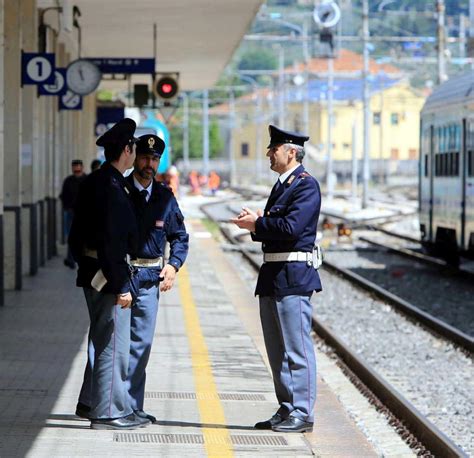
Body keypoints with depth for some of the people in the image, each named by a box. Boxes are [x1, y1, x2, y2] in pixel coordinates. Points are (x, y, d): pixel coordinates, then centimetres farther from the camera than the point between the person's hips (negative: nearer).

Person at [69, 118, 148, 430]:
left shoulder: (93, 183, 11)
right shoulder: (112, 188, -19)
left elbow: (78, 234, 18)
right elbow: (112, 241, -23)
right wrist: (121, 286, -22)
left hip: (92, 273, 10)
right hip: (110, 275, -10)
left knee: (101, 340, 20)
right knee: (113, 343, -3)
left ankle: (90, 402, 30)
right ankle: (109, 413, 2)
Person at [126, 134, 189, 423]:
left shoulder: (165, 196, 8)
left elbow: (180, 236, 17)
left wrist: (174, 265, 1)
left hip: (150, 277, 4)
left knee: (142, 342, 5)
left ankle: (132, 406, 12)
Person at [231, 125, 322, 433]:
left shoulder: (306, 185, -11)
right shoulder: (282, 185, 19)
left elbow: (290, 227, -21)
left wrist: (256, 224, -10)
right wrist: (255, 222, 2)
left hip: (293, 276, -10)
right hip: (273, 275, 10)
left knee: (297, 348, -5)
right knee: (278, 349, 13)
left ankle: (302, 414, -1)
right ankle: (287, 411, 21)